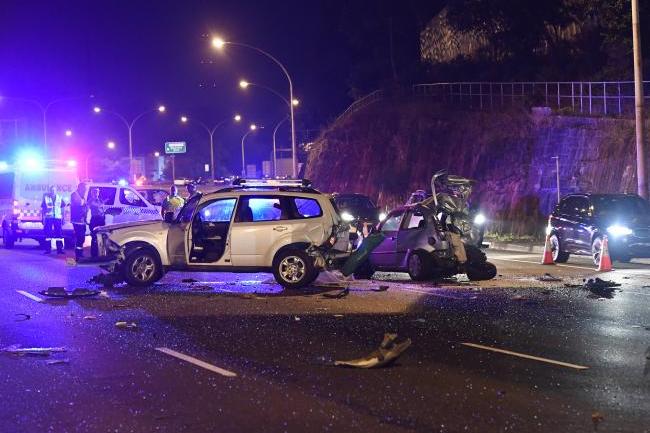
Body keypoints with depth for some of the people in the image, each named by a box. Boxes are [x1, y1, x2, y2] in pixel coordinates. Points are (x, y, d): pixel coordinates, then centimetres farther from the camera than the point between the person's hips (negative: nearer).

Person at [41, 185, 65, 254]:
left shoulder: (59, 198, 7)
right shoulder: (46, 198, 3)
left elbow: (62, 209, 12)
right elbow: (42, 209, 6)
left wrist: (63, 219, 7)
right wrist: (43, 219, 1)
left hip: (58, 218, 1)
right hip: (48, 218, -1)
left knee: (59, 234, -1)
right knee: (48, 233, -1)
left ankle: (59, 249, 3)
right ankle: (48, 249, 4)